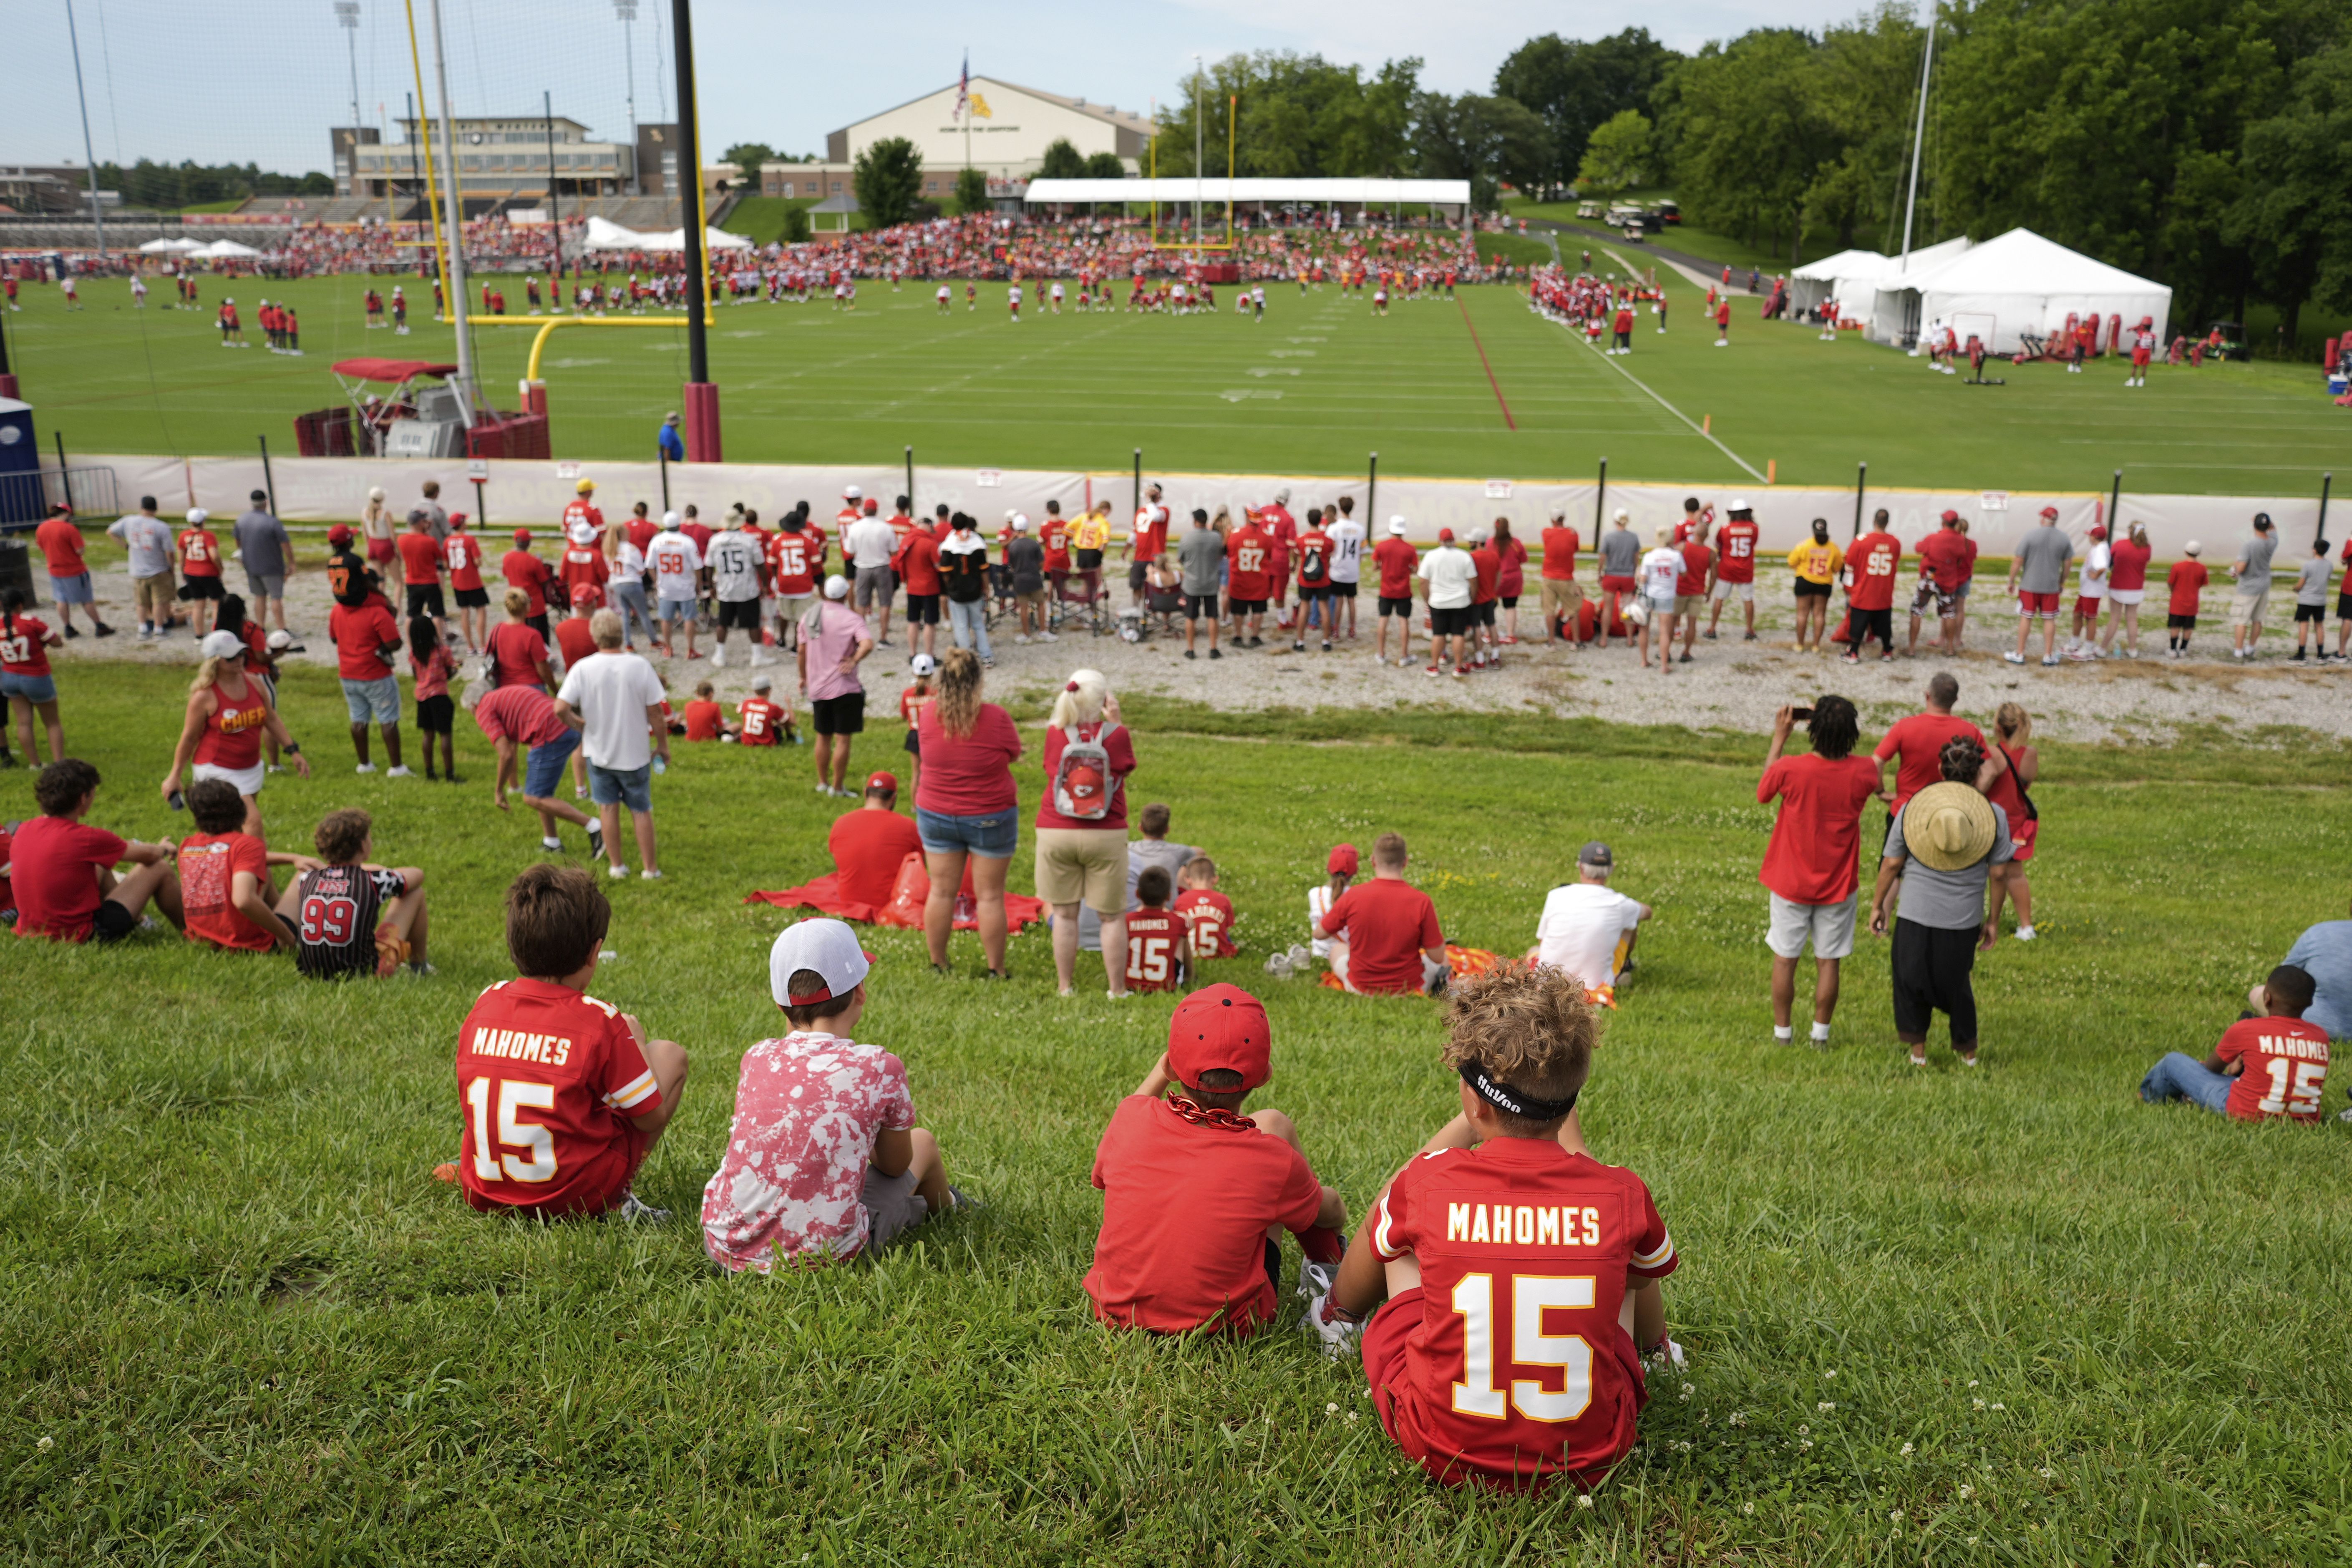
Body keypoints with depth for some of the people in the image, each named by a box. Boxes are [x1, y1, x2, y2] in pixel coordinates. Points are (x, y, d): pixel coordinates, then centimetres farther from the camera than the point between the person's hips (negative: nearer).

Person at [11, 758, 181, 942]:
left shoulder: (22, 831, -1)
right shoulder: (86, 837, -21)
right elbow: (149, 855, -6)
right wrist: (164, 849, 19)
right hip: (83, 937, -7)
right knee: (160, 868, 3)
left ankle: (136, 919, 42)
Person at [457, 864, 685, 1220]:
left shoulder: (485, 1005, -3)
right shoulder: (600, 1022, -17)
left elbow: (471, 1099, 12)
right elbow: (651, 1117, -8)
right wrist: (636, 1043, 8)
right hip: (578, 1198, -5)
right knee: (670, 1054, 9)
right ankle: (618, 1200, 2)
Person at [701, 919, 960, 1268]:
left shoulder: (756, 1059, -2)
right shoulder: (879, 1069, -12)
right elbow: (895, 1165, 5)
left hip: (726, 1248, 4)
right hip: (821, 1253, -4)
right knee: (923, 1143, 20)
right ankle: (945, 1209, 56)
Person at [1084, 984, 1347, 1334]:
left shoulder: (1132, 1119, -20)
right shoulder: (1272, 1160, -24)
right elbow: (1331, 1213, 0)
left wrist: (1162, 1068, 12)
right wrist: (1336, 1204, 25)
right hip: (1225, 1328, -2)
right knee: (1273, 1123, 8)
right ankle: (1327, 1264, 29)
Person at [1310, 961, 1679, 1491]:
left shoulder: (1428, 1182, -17)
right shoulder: (1622, 1194, -14)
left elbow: (1375, 1244, 9)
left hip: (1440, 1452, -1)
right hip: (1589, 1457, 1)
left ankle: (1338, 1316, 53)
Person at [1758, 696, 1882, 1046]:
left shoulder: (1789, 769, -22)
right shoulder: (1863, 772, -16)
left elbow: (1762, 794, 0)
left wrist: (1779, 738, 1)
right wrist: (1833, 721, 6)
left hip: (1791, 885, -1)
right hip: (1838, 886, 1)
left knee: (1785, 960, 12)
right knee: (1829, 963, 13)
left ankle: (1782, 1031, 22)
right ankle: (1821, 1034, 22)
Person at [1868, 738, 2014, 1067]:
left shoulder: (1911, 807, -3)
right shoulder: (1994, 815, -3)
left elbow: (1891, 864, 0)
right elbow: (1998, 873, 0)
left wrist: (1878, 905, 11)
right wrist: (1992, 920, 10)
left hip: (1915, 915, -1)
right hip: (1964, 918, 1)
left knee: (1911, 979, 16)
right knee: (1955, 982, 19)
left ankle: (1917, 1048, 23)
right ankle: (1967, 1051, 33)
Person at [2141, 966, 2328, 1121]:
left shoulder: (2244, 1030, -12)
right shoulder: (2321, 1037, -1)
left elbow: (2212, 1067, 6)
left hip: (2247, 1115, -5)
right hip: (2305, 1120, 6)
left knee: (2174, 1061, 12)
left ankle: (2150, 1096, 44)